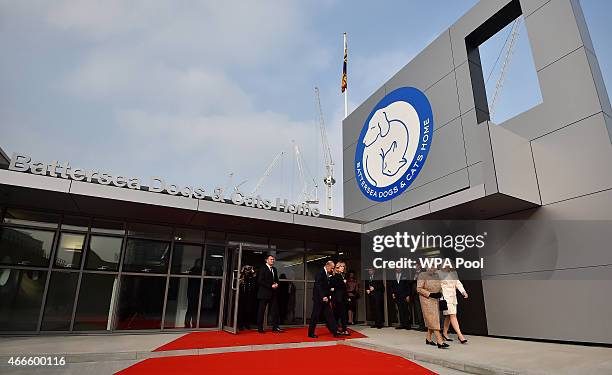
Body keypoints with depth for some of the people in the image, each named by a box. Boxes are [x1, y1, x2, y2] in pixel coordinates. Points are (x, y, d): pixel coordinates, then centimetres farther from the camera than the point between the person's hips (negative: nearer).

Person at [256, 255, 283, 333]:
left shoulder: (274, 269, 16)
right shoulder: (262, 269, -6)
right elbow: (260, 281, -13)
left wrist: (276, 284, -1)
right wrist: (271, 286, -17)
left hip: (273, 293, 6)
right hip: (264, 293, -6)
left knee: (274, 310, 3)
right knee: (261, 311, 1)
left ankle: (275, 327, 7)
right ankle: (260, 328, 8)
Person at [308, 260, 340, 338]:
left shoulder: (327, 274, 13)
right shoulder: (320, 272, -13)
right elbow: (318, 286, -20)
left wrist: (329, 298, 11)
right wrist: (323, 297, -23)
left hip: (325, 298, 8)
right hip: (319, 299, -8)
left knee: (329, 315, 6)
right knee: (315, 316, 1)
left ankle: (334, 332, 8)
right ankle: (311, 333, 12)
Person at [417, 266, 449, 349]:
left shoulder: (436, 275, 10)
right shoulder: (422, 275, -11)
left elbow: (440, 287, 20)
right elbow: (419, 289, -15)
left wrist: (440, 293, -1)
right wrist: (431, 294, -21)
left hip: (435, 300, 7)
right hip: (426, 300, -7)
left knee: (431, 321, 11)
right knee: (433, 320, -10)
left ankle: (428, 339, 25)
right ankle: (439, 342, -11)